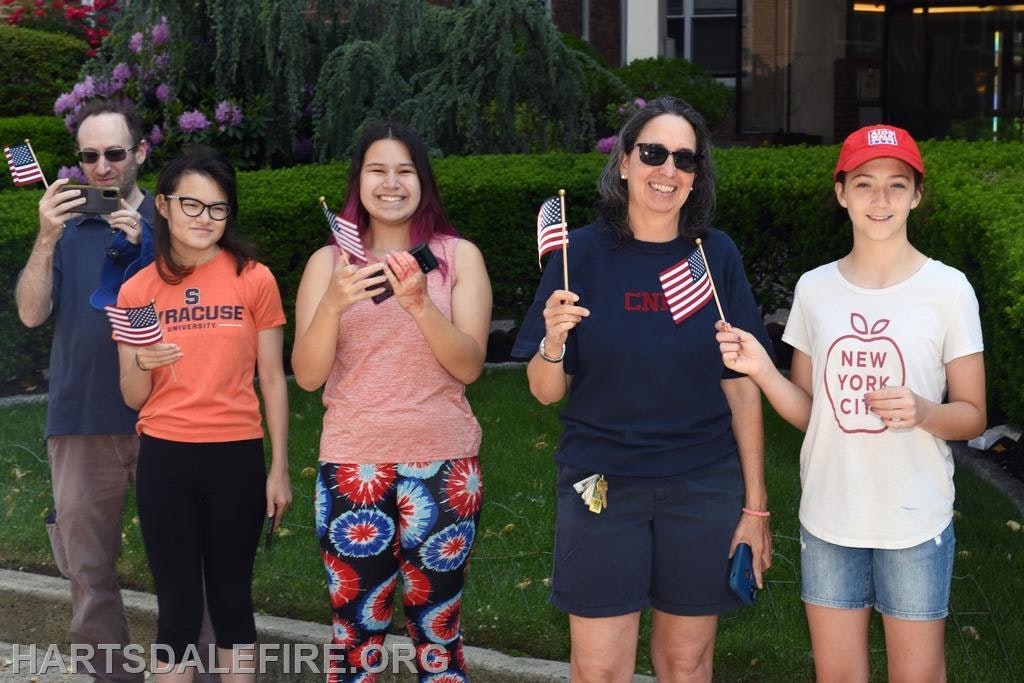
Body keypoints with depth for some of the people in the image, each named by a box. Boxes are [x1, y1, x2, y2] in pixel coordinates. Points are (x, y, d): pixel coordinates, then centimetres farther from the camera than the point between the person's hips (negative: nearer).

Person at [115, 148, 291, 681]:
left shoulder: (254, 279, -3)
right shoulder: (137, 290, 2)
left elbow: (272, 379, 1)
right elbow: (134, 398, 4)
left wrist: (279, 469, 0)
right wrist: (142, 363, -18)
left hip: (237, 457, -1)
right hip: (165, 461, 1)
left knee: (232, 599, 8)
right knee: (179, 608, 4)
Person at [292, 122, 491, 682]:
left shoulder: (459, 256, 2)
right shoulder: (328, 261, 4)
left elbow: (469, 366, -7)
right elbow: (308, 376, -3)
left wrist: (420, 304, -22)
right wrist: (333, 304, -21)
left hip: (441, 463, 0)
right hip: (351, 465, 1)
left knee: (437, 633, 5)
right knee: (356, 634, 2)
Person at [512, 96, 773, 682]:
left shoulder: (716, 255, -1)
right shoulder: (584, 253, -4)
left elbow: (742, 387, 1)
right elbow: (546, 392, -1)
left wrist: (755, 505, 0)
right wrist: (554, 341, -23)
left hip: (702, 486, 1)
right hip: (602, 485, -1)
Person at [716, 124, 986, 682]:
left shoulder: (947, 289, -6)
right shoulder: (815, 288, 3)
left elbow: (972, 415, -1)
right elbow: (806, 411, 7)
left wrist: (922, 412, -22)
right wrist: (761, 370, -11)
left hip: (915, 520, -2)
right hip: (827, 515, 3)